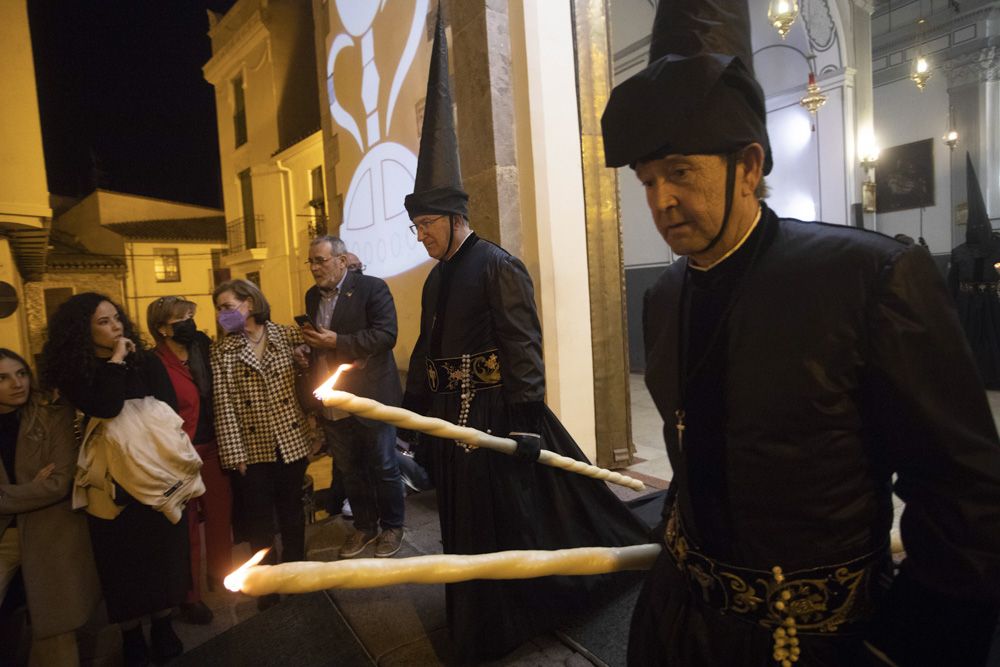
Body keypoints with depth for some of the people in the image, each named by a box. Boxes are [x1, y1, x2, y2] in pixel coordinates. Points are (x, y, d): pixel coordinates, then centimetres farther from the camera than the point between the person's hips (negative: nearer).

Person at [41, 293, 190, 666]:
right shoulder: (74, 373, -5)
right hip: (111, 483, -1)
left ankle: (163, 627, 32)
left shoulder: (146, 362, -1)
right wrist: (116, 360, -16)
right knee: (123, 561, 12)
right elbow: (106, 408, -24)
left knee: (163, 551, 12)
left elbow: (168, 409, -6)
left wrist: (129, 430, -15)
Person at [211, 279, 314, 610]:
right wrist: (235, 454, -9)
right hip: (253, 447, 0)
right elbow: (224, 405, -6)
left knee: (292, 510, 13)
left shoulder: (288, 335, -3)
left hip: (292, 440, 0)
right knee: (259, 515, 11)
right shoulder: (222, 351, -2)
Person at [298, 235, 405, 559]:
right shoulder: (313, 295, 12)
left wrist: (337, 342, -23)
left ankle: (392, 527, 28)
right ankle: (364, 527, 35)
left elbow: (386, 335, -20)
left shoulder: (372, 288, -10)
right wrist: (309, 344, 1)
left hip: (371, 398, -6)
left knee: (383, 467, 8)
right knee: (349, 470, 17)